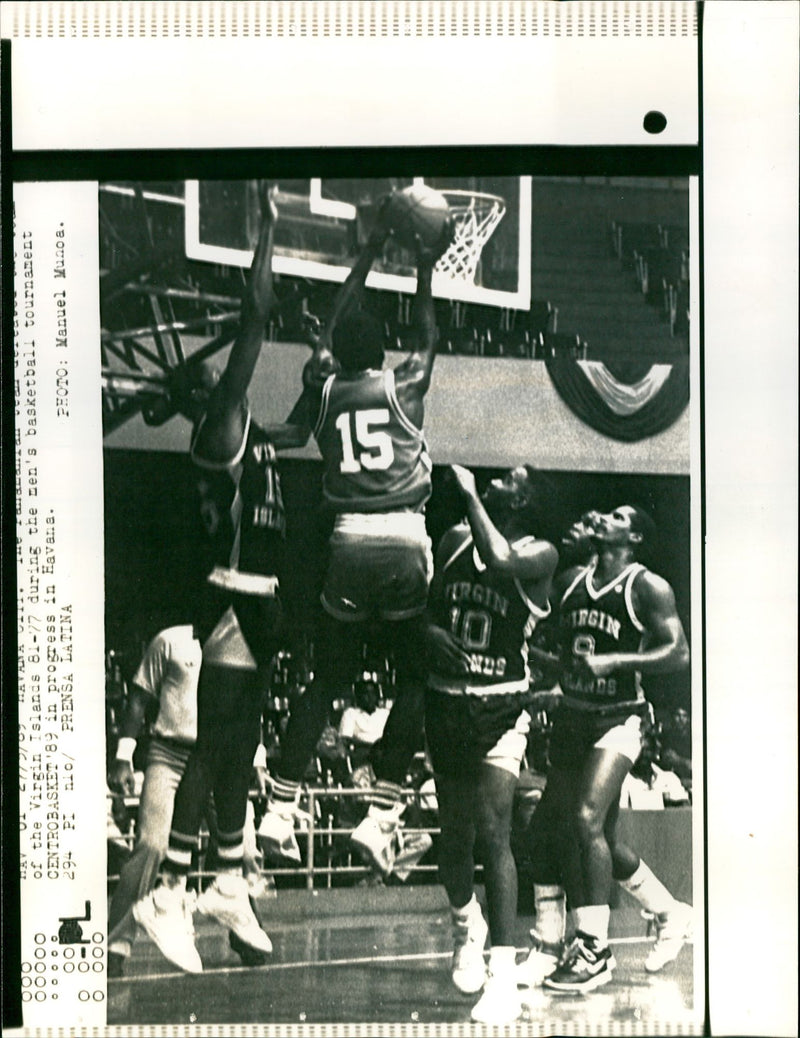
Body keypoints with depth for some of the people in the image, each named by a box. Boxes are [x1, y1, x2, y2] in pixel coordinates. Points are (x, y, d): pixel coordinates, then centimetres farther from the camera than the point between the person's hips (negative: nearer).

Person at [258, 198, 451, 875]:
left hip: (349, 544, 3)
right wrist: (424, 271, 34)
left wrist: (371, 252, 33)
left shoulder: (324, 391, 9)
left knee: (327, 680, 13)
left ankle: (281, 811, 10)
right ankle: (379, 816, 3)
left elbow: (333, 330, 25)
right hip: (404, 544, -2)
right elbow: (428, 341, 24)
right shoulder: (403, 388, 3)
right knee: (414, 680, 9)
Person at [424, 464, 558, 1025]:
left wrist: (471, 493, -19)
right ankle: (466, 927, 41)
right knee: (455, 830, 14)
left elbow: (501, 563, -29)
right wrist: (433, 634, -8)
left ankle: (503, 978, -13)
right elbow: (424, 608, 15)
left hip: (501, 706, -4)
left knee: (493, 830, -16)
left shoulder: (540, 554, -6)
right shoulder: (455, 540, 8)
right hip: (446, 700, 5)